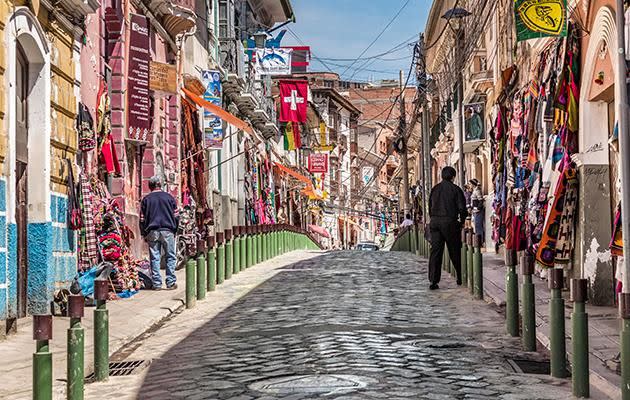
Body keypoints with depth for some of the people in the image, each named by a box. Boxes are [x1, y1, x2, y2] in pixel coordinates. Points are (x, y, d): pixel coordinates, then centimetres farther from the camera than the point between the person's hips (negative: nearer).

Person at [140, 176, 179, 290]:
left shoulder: (146, 199, 6)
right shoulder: (169, 197, 5)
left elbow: (142, 219, 6)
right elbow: (176, 216, 5)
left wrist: (144, 234, 13)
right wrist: (174, 230, 15)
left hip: (152, 232, 1)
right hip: (167, 231, -1)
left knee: (155, 258, 4)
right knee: (171, 257, 5)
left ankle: (156, 283, 4)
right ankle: (171, 282, 0)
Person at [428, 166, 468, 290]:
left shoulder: (435, 189, 11)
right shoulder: (455, 189, -4)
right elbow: (462, 208, -7)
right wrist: (462, 221, 7)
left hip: (435, 222, 4)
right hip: (449, 222, -4)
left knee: (435, 251, 1)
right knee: (455, 251, 10)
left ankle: (433, 281, -5)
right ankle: (460, 278, 20)